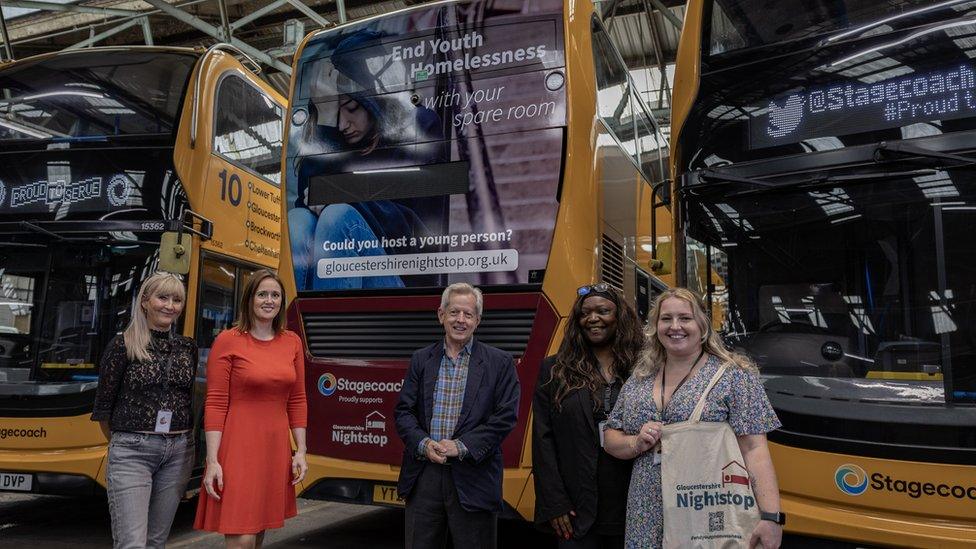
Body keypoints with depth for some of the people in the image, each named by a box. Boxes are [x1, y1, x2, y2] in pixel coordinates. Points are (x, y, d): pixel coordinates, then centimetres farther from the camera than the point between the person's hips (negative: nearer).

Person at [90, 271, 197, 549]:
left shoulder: (188, 348, 7)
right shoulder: (122, 345, -4)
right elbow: (103, 406, 1)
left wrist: (177, 440, 12)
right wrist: (122, 443, 10)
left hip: (178, 452, 4)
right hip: (132, 452, -4)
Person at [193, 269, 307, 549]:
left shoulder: (292, 342, 7)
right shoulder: (228, 341, -6)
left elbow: (297, 401, 10)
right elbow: (215, 404, -8)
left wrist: (300, 451, 6)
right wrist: (213, 460, -13)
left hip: (276, 448, 5)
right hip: (238, 447, -5)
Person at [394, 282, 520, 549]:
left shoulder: (499, 363, -1)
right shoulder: (421, 360, 8)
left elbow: (505, 417, -6)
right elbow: (404, 411, 6)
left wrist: (461, 446, -14)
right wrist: (423, 443, -12)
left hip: (473, 479, -2)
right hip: (423, 475, 3)